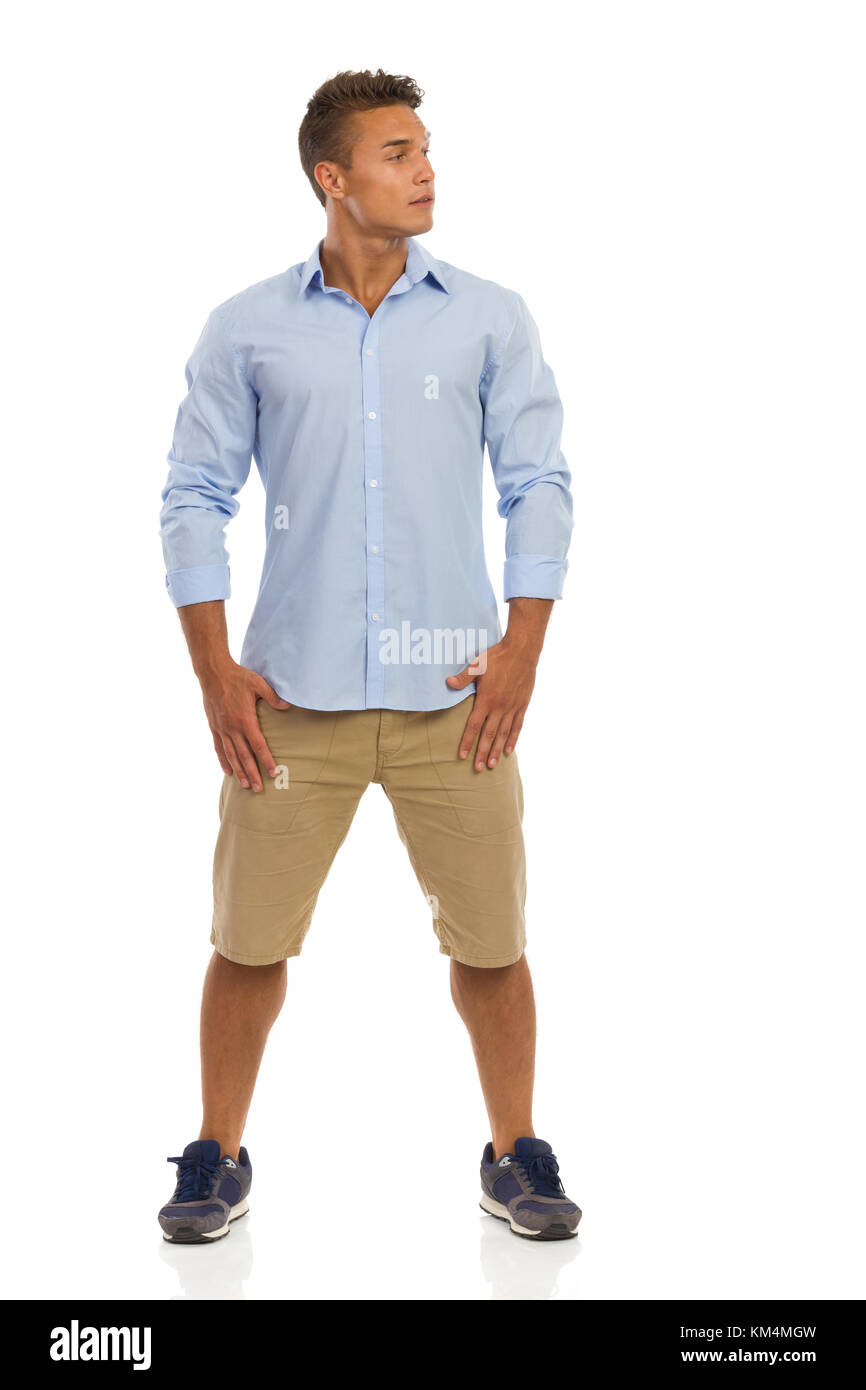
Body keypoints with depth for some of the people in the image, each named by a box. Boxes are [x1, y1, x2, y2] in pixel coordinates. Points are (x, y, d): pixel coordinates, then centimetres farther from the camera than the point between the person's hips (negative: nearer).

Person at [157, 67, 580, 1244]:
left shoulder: (490, 319, 4)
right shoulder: (247, 330, 3)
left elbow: (538, 483, 5)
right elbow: (196, 495, 4)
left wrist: (523, 647, -4)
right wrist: (215, 671, -2)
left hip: (455, 693, 1)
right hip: (294, 695, 0)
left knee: (490, 938, 5)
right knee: (250, 939, 5)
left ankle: (516, 1158, 24)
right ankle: (218, 1160, 24)